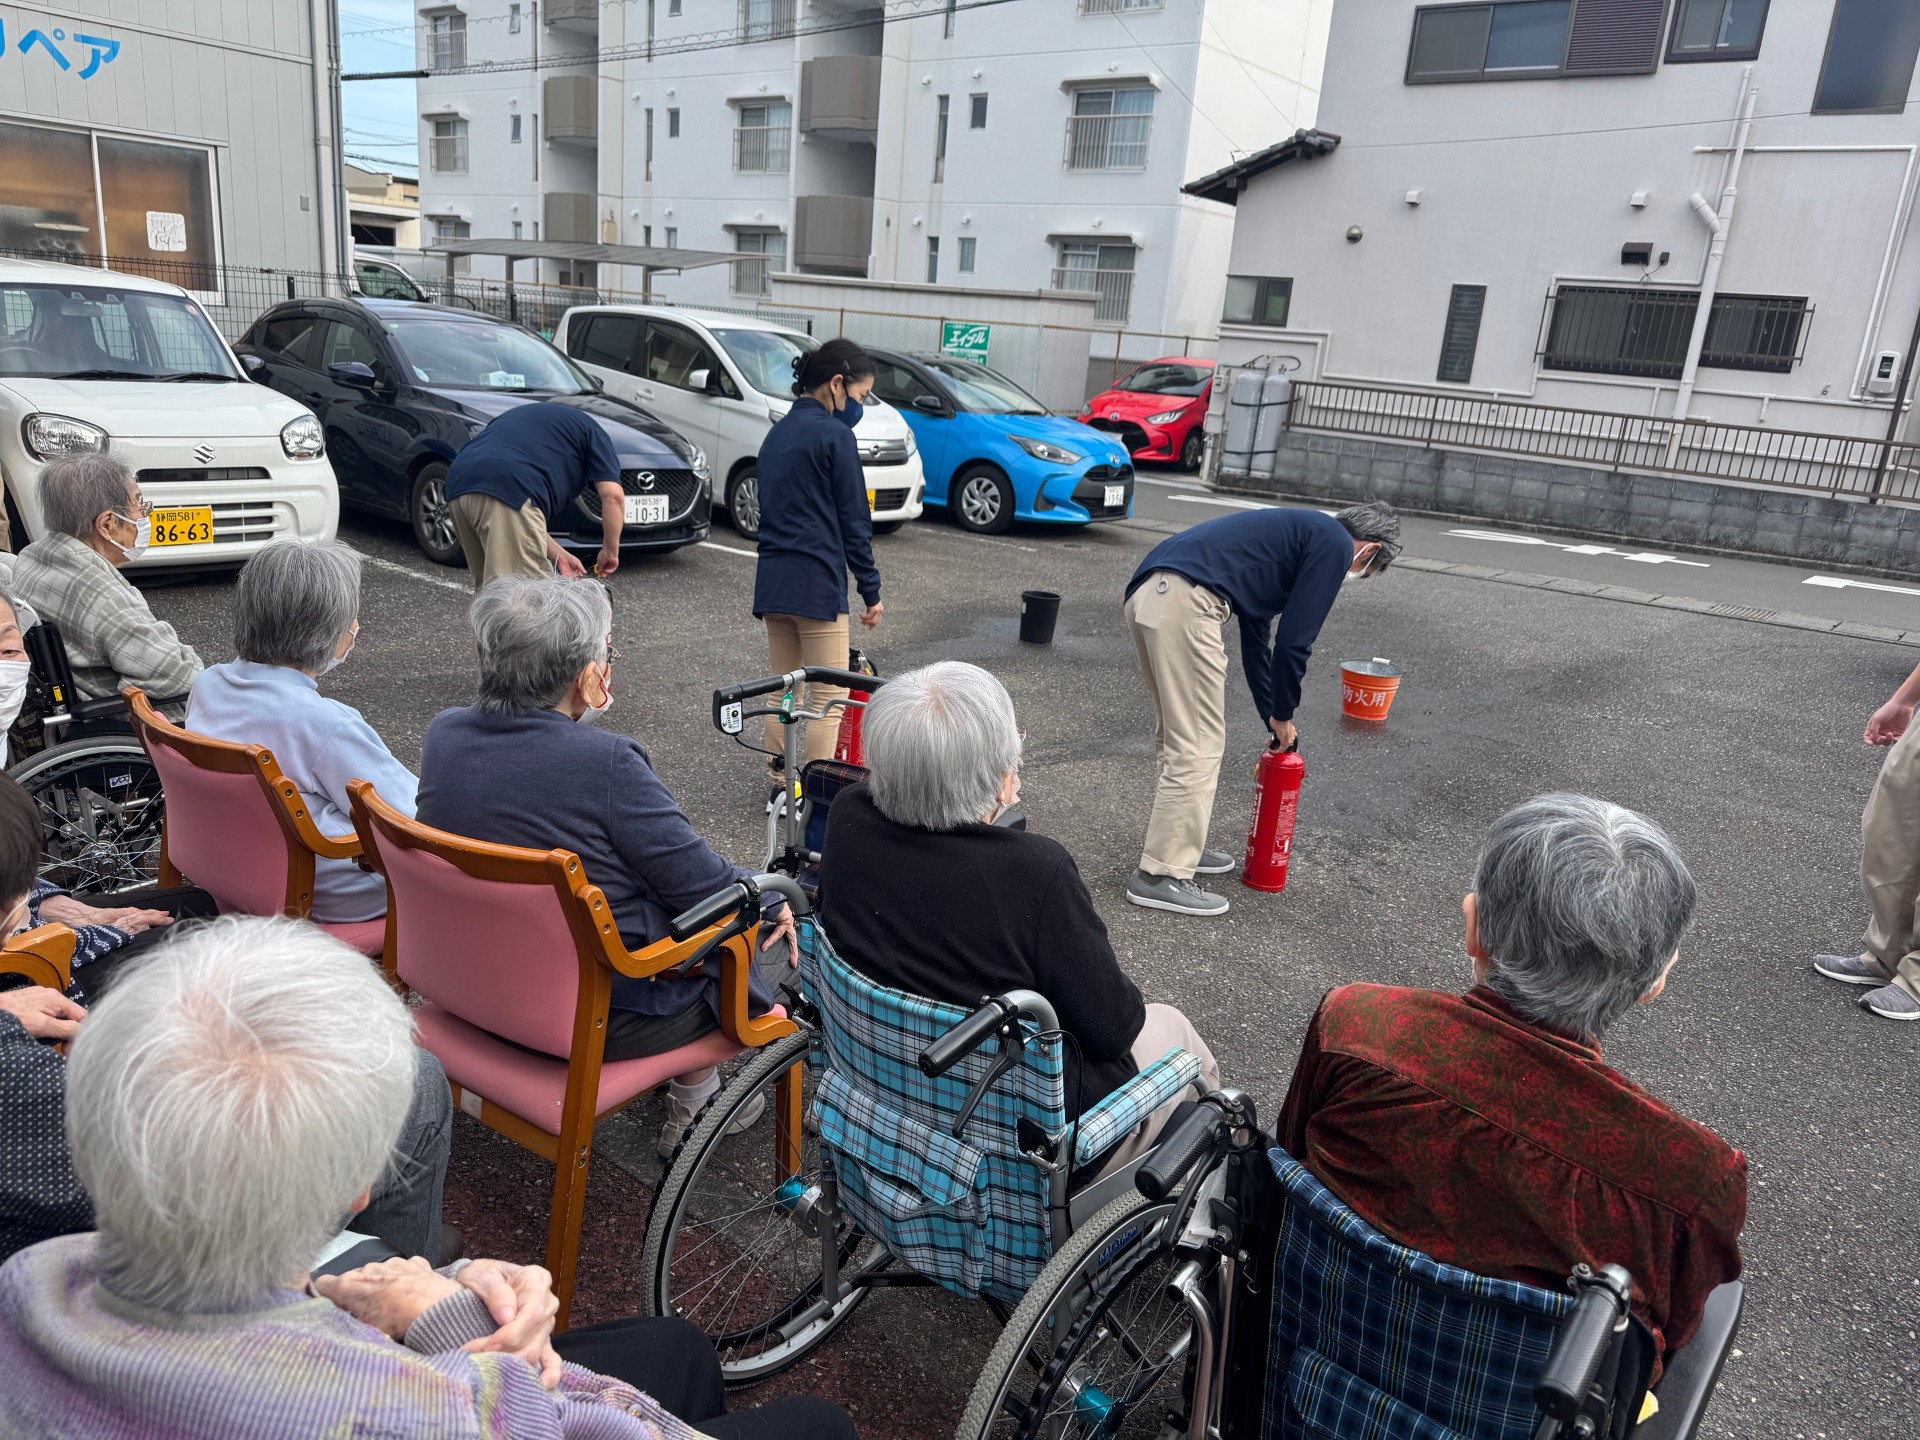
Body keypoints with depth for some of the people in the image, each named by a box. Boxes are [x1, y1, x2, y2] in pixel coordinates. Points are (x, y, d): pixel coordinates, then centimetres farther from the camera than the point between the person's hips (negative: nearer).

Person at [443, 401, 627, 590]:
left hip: (460, 485, 8)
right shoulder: (589, 429, 24)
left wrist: (559, 555, 36)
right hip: (506, 489, -8)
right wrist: (610, 551, 21)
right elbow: (613, 496, 8)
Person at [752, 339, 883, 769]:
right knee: (829, 698, -2)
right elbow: (854, 521, -10)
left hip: (772, 582, 8)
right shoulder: (834, 435, -10)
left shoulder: (778, 432, 15)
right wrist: (870, 590, -4)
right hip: (817, 584, -8)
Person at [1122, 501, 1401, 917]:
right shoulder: (1334, 544, 5)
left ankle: (1177, 842, 34)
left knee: (1176, 735, 22)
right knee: (1198, 746, -2)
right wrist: (1283, 715, 13)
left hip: (1147, 593, 10)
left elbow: (1257, 635, 34)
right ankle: (1162, 875, 3)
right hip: (1185, 602, -10)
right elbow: (1294, 640, -1)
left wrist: (1271, 715, 37)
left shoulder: (1294, 532, 31)